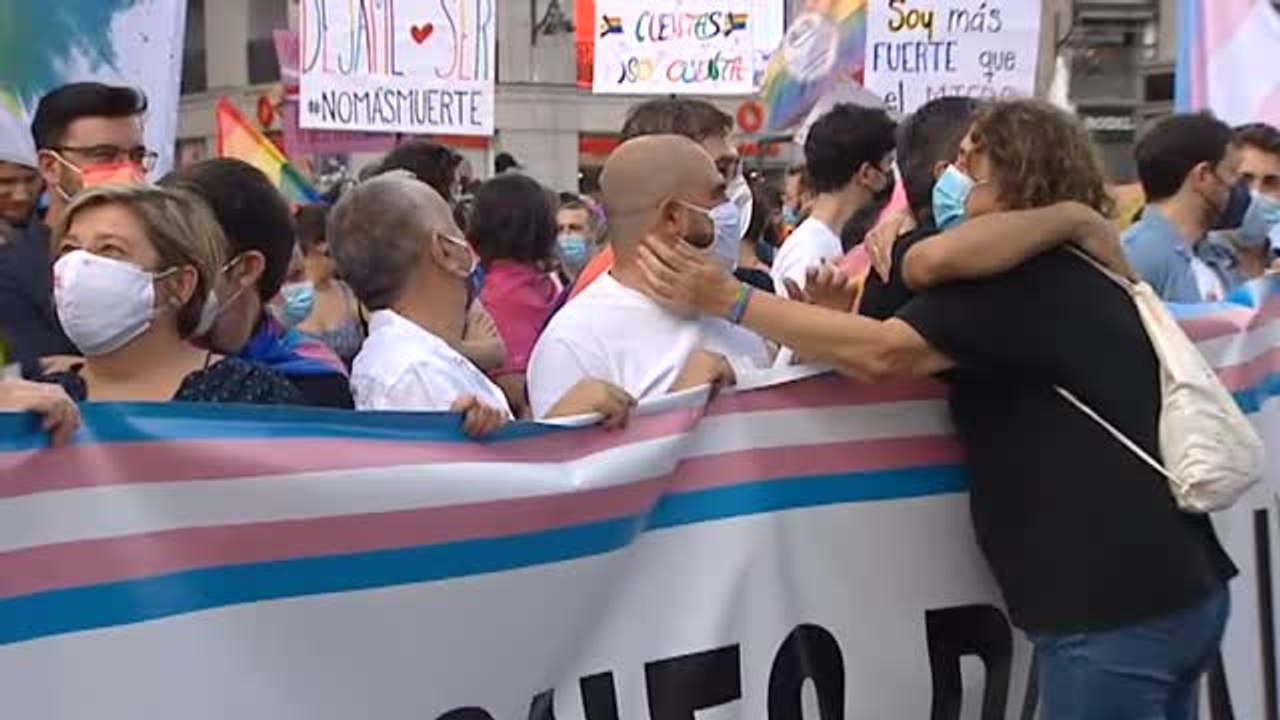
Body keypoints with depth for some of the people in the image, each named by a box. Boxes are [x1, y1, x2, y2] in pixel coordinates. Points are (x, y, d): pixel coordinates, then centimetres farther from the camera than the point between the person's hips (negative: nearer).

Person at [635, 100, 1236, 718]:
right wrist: (841, 323, 4)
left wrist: (729, 301, -18)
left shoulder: (1024, 279, -12)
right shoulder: (1078, 273, 17)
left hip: (1119, 604, -10)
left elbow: (882, 356, -21)